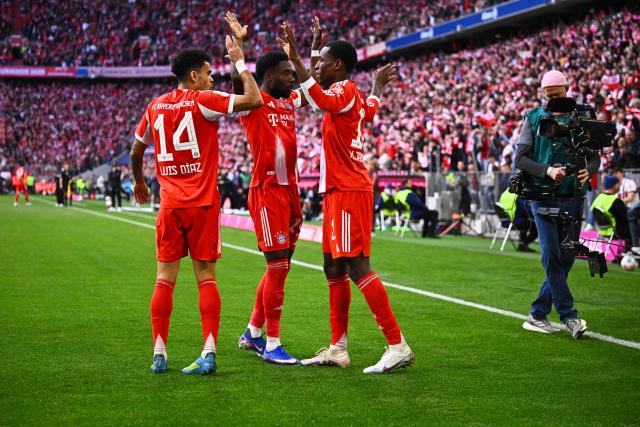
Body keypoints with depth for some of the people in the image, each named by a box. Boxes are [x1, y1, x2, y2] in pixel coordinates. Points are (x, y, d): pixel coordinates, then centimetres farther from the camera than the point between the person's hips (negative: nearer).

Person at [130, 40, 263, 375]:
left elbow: (136, 152, 21)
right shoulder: (203, 101, -5)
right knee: (206, 277, 0)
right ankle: (209, 352, -6)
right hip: (203, 203, -4)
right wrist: (239, 62, -1)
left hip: (170, 205, 4)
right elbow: (254, 99, -13)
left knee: (165, 278, 7)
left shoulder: (155, 106, 10)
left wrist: (139, 182, 39)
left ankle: (159, 354, 6)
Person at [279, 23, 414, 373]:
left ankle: (398, 345, -12)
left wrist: (294, 58, -37)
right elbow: (370, 109, 42)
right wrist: (378, 85, 61)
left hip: (348, 191, -10)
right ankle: (338, 348, 18)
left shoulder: (345, 89, -11)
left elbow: (321, 101, -35)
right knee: (333, 268, 12)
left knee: (357, 267, -12)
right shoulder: (355, 97, 17)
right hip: (338, 191, 10)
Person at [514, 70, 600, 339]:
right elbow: (520, 158, -1)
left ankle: (538, 315, 14)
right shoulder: (533, 118, 5)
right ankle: (569, 316, -8)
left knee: (566, 258, 4)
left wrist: (588, 171, -14)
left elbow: (595, 156, 10)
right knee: (552, 255, -12)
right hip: (543, 196, -3)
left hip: (572, 198, 3)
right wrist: (548, 171, -17)